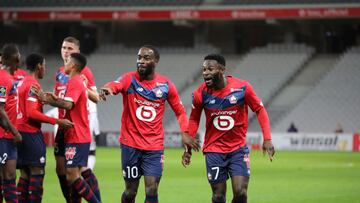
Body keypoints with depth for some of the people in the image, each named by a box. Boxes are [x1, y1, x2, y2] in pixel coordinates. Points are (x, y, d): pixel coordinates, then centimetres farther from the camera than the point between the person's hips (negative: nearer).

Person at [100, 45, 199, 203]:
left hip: (155, 147, 1)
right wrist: (106, 88, -51)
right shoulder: (130, 79, -4)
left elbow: (179, 111, 12)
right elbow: (115, 86, -26)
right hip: (131, 145, -1)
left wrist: (184, 133, -4)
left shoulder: (166, 85, 2)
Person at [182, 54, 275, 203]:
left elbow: (260, 110, -1)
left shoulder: (243, 87, -11)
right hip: (214, 150, 0)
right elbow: (194, 119, 7)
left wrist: (267, 139, -9)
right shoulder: (201, 93, -8)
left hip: (238, 149, 0)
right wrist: (188, 148, 5)